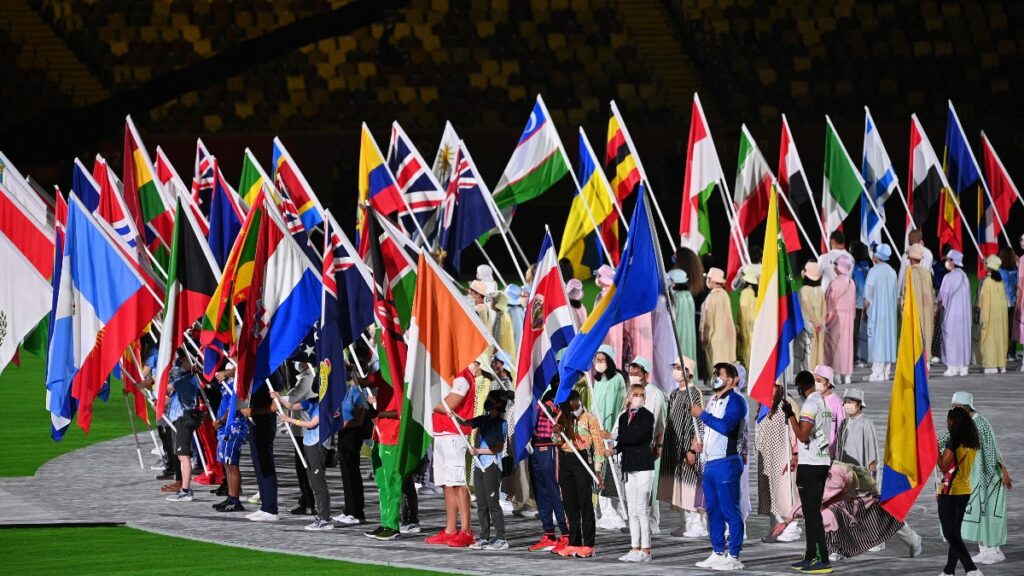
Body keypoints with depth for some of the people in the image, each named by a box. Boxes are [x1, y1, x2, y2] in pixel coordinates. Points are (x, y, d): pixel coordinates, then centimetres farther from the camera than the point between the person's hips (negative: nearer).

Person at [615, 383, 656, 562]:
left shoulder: (647, 416, -4)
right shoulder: (624, 417, 15)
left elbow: (635, 436, -16)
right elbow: (623, 442, 13)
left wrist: (614, 437, -8)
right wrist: (615, 449, -8)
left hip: (643, 467, -7)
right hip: (629, 467, 7)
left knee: (642, 510, -8)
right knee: (632, 512, 8)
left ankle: (645, 550, -6)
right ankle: (634, 549, 12)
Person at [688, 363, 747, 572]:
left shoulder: (735, 401, -9)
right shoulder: (712, 400, 19)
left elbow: (725, 426, -25)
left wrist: (702, 414, -16)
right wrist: (695, 446, 16)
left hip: (726, 463, -9)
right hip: (709, 464, 9)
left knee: (730, 511, -7)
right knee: (713, 510, 13)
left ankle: (734, 557, -5)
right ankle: (717, 553, 21)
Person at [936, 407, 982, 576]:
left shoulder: (953, 442, -16)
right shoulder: (972, 443, 7)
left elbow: (943, 467, -14)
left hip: (950, 492, -8)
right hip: (965, 491, 8)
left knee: (950, 534, -6)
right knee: (955, 533, 16)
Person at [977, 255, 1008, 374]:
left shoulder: (987, 281, -12)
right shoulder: (1000, 280, 6)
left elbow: (985, 300, -13)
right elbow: (1003, 298, 10)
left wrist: (983, 317, -10)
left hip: (991, 313, -6)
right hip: (1002, 313, 6)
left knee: (989, 338, -3)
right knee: (1000, 337, 10)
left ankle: (991, 365, -7)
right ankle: (1001, 364, 11)